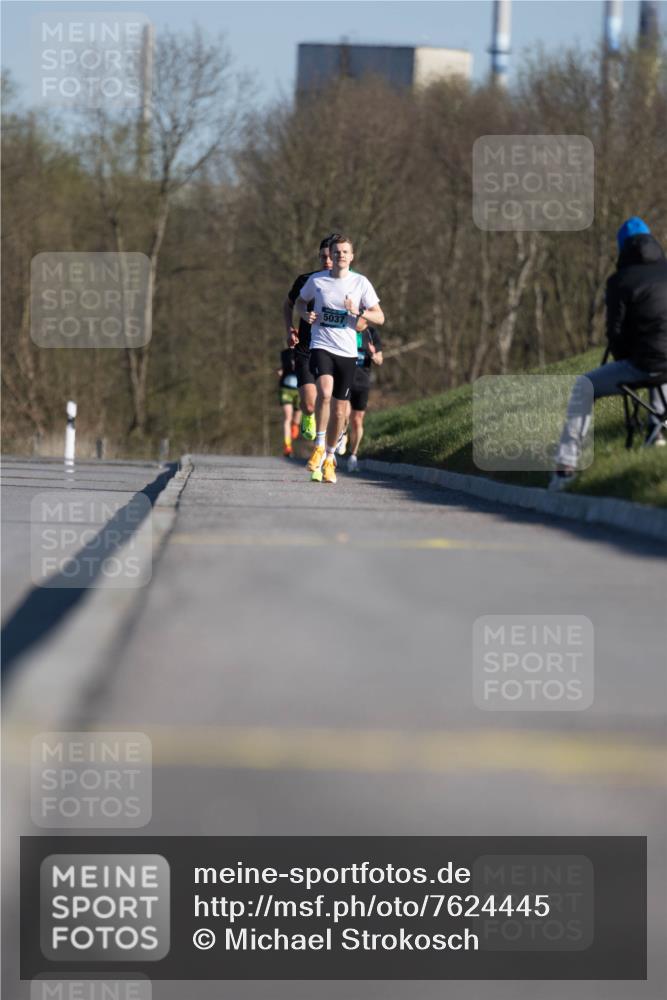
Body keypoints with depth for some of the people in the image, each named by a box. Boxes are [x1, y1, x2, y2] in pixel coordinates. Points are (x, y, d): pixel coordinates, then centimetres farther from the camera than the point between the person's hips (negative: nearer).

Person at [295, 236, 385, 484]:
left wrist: (358, 312, -16)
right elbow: (300, 301, 21)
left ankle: (329, 458, 24)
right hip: (321, 346, -1)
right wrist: (306, 315, -1)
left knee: (339, 412, 5)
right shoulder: (316, 280, 2)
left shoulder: (360, 283, 1)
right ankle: (319, 446, -16)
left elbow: (379, 318, 3)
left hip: (347, 352, 1)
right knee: (325, 391, -29)